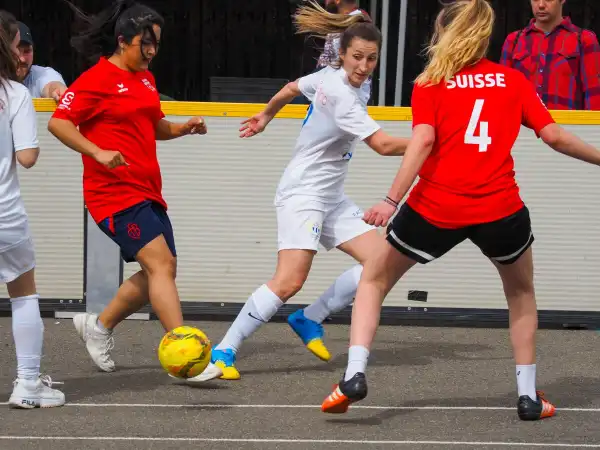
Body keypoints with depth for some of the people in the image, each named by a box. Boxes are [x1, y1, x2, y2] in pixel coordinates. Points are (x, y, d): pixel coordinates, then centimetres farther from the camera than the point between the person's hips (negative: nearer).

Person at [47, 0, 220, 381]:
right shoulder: (97, 79, -10)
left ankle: (99, 325, 27)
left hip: (146, 190, 9)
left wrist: (184, 128, 9)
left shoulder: (145, 78, 16)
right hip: (115, 189, -9)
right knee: (160, 263, -19)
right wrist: (97, 152, -27)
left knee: (162, 269, 11)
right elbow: (58, 122, -15)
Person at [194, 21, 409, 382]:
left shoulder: (329, 76, 4)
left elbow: (291, 88, 23)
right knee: (289, 282, -23)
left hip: (331, 198, 10)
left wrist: (266, 116, 39)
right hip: (303, 194, -10)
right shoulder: (341, 95, -22)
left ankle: (310, 320, 9)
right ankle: (224, 352, -13)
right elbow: (384, 145, -27)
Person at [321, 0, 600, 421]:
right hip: (500, 210, 2)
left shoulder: (430, 83, 5)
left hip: (434, 208, -1)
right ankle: (529, 395, 24)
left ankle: (354, 375, 3)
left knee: (374, 280, 19)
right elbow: (554, 136, 5)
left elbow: (423, 141, -10)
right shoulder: (514, 80, 10)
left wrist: (392, 200, -15)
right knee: (521, 292, 28)